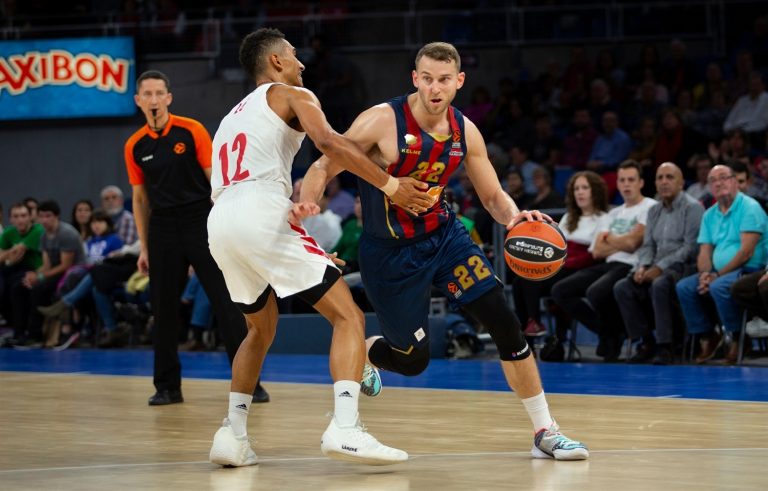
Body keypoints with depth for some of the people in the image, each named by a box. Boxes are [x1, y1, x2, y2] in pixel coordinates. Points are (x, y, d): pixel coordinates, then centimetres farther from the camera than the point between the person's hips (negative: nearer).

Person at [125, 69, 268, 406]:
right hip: (163, 229, 3)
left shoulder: (191, 131, -3)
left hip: (201, 222, -3)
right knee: (164, 308, 3)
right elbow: (140, 198, 13)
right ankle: (167, 386, 12)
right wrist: (144, 247, 9)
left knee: (226, 302, -6)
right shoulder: (135, 146, 6)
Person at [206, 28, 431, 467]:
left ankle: (233, 434, 17)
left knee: (262, 329, 29)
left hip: (220, 225, 7)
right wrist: (390, 185, -10)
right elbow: (328, 141, -9)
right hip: (262, 216, -7)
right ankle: (345, 428, -22)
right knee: (348, 317, -3)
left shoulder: (234, 115, 34)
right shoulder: (292, 95, 12)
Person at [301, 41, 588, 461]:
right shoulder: (383, 121, -20)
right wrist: (304, 207, -36)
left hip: (444, 235, 4)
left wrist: (514, 215, -18)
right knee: (413, 360, 0)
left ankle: (545, 433, 0)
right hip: (390, 251, -4)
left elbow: (493, 196, 6)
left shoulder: (465, 132, -4)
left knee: (505, 323, -8)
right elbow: (325, 167, -15)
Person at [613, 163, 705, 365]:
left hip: (683, 267, -7)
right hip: (657, 268, 7)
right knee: (622, 287, -16)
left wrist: (660, 267, -19)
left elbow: (690, 247, -13)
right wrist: (642, 267, -4)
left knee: (660, 285, -37)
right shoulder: (654, 210, 20)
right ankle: (646, 342, -12)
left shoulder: (692, 208, -4)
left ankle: (664, 347, -32)